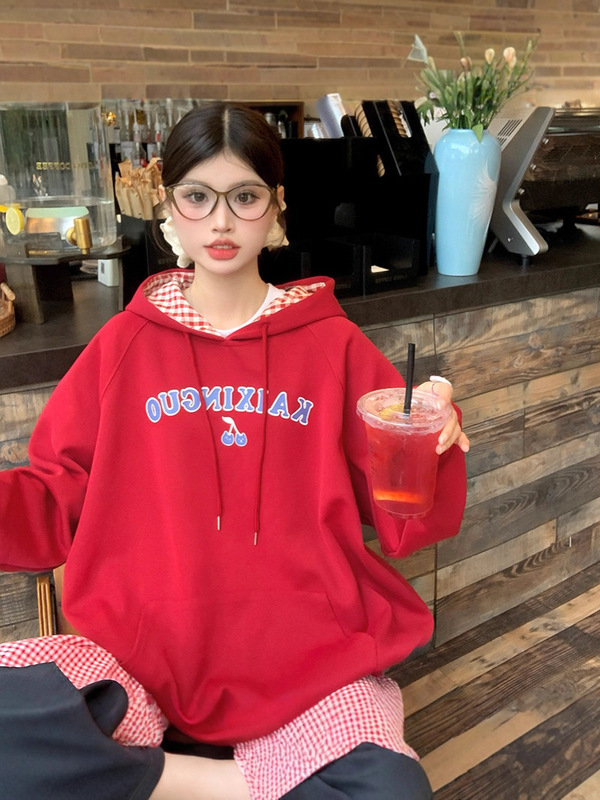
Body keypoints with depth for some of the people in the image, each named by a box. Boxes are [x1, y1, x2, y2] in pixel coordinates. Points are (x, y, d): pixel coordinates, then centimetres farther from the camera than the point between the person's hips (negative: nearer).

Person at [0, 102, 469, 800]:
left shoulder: (331, 344, 6)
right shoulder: (125, 344, 9)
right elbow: (56, 504, 9)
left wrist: (432, 442, -15)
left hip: (310, 653, 0)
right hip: (145, 649, 1)